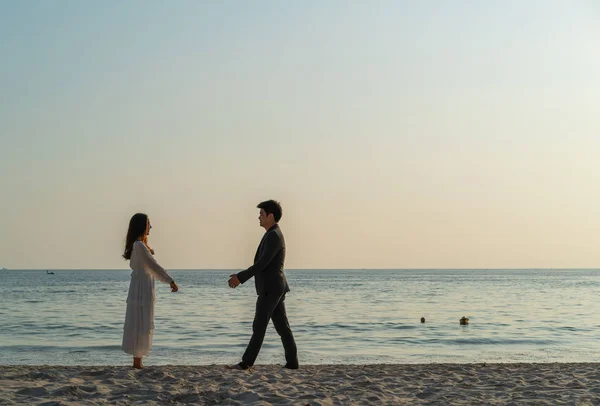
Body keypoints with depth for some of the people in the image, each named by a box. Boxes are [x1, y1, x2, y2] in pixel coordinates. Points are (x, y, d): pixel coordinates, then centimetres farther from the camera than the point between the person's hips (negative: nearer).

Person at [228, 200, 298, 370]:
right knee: (282, 326, 9)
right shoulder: (273, 235, 18)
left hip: (270, 289, -10)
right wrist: (241, 276, 20)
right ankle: (292, 362, 8)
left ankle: (247, 362, 3)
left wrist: (240, 278, -19)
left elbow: (262, 263, -22)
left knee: (259, 326, -3)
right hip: (274, 288, 10)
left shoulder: (274, 236, -17)